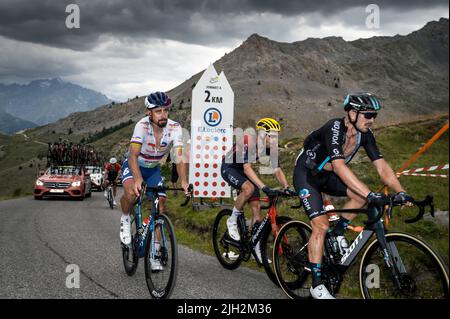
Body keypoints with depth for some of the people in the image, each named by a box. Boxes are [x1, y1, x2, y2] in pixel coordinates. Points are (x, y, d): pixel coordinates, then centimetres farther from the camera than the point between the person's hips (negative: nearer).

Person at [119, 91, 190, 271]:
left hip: (153, 169, 3)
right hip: (134, 165, -3)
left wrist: (184, 181, -50)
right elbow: (133, 155, -42)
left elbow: (179, 157, -32)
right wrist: (138, 179, -59)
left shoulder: (175, 128, -24)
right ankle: (125, 219, 0)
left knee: (160, 207, -6)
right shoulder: (142, 126, -31)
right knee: (131, 192, -34)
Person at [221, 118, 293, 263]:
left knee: (256, 206, -3)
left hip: (244, 171, 7)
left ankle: (257, 249, 5)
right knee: (249, 188, -35)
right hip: (228, 168, -7)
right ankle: (232, 221, -11)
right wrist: (264, 187, -48)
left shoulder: (271, 147, -12)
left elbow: (277, 170, -13)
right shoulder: (248, 142, -32)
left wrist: (287, 188, -28)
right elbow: (247, 168, -40)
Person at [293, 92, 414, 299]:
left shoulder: (365, 134, -10)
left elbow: (381, 166, -12)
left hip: (327, 175, 7)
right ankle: (316, 285, -7)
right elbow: (339, 166, -43)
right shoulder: (334, 129, -32)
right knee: (321, 226, -16)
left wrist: (401, 192, -27)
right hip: (306, 175, -7)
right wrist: (370, 194, -50)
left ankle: (338, 234, 5)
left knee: (361, 194, -17)